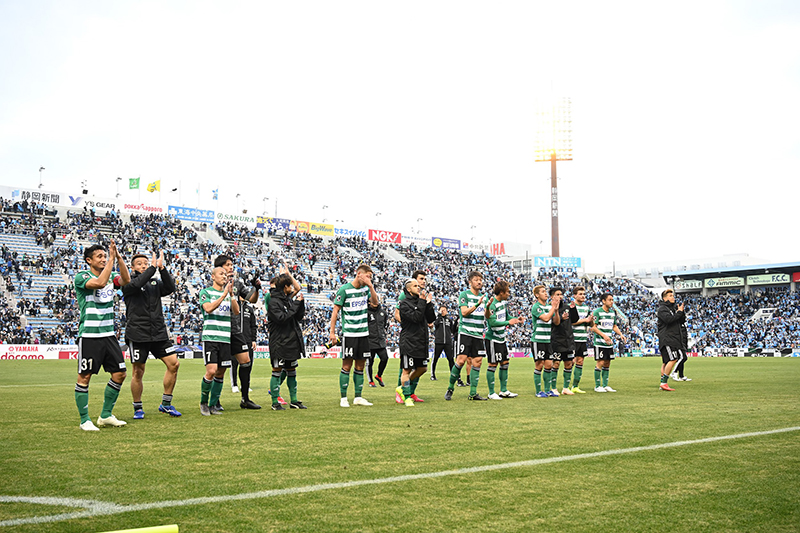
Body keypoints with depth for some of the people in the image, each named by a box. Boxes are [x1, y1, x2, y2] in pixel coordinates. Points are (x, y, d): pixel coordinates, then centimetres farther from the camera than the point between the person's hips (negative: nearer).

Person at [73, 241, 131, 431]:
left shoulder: (111, 276, 12)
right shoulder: (81, 277, -5)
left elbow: (126, 280, -9)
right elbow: (99, 282, -25)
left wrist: (119, 257, -16)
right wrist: (112, 259, -22)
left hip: (108, 334, 6)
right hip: (89, 335, -6)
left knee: (119, 374, 4)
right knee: (84, 377, -2)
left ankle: (106, 415, 17)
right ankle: (85, 420, 9)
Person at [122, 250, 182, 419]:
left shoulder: (155, 283, 15)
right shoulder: (129, 283, 1)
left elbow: (170, 288, -4)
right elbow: (137, 284, -21)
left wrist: (162, 268, -12)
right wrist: (153, 267, -15)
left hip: (159, 333, 5)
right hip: (138, 334, -4)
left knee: (174, 364, -2)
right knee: (138, 372, 0)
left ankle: (166, 404, 11)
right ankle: (138, 407, 18)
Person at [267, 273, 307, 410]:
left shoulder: (289, 299, 13)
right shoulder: (274, 302, -11)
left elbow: (299, 317, 15)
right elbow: (282, 318, -22)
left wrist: (301, 303, 1)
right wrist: (296, 305, -16)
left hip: (292, 342, 8)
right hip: (279, 343, -8)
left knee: (292, 371, 12)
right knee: (277, 371, -2)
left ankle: (294, 401, 19)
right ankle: (275, 403, 6)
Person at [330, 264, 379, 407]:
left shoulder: (366, 288, 10)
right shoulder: (344, 289, -7)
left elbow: (375, 302, 1)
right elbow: (335, 311, -5)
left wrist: (370, 286, -8)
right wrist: (332, 332, -8)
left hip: (364, 333, 5)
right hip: (349, 333, -5)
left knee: (360, 366, 8)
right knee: (347, 366, -1)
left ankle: (358, 397, 15)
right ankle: (343, 398, 7)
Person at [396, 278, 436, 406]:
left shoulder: (421, 301, 13)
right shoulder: (405, 303, -8)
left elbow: (431, 319, 9)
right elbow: (416, 317, -21)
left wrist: (429, 304, -2)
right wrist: (422, 302, -17)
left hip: (421, 342, 8)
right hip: (409, 342, -8)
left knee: (422, 368, 13)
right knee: (407, 370, -2)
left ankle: (403, 389, 27)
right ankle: (407, 397, 7)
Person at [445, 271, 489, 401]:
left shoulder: (483, 296, 15)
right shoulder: (464, 294, -2)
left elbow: (486, 315, 9)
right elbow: (464, 312, -13)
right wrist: (477, 304, -24)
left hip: (478, 334, 5)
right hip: (465, 332, -5)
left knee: (477, 361, 1)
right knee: (461, 360, -13)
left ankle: (473, 393, 6)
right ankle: (450, 388, 3)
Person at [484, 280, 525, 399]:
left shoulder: (504, 302, 9)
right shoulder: (492, 304, -19)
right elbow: (492, 322, -26)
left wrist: (516, 319, 3)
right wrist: (508, 322, -24)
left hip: (501, 339, 9)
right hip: (493, 339, -9)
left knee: (505, 363, 12)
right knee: (493, 365, -3)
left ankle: (504, 391, 21)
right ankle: (491, 393, 5)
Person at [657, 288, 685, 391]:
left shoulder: (674, 308, 19)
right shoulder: (662, 309, -6)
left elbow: (682, 321, 20)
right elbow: (668, 319, -22)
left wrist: (681, 312, 3)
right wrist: (679, 312, -13)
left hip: (675, 338, 8)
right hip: (666, 338, -8)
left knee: (666, 362, 8)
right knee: (673, 359, -17)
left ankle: (662, 384, 10)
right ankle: (663, 383, -15)